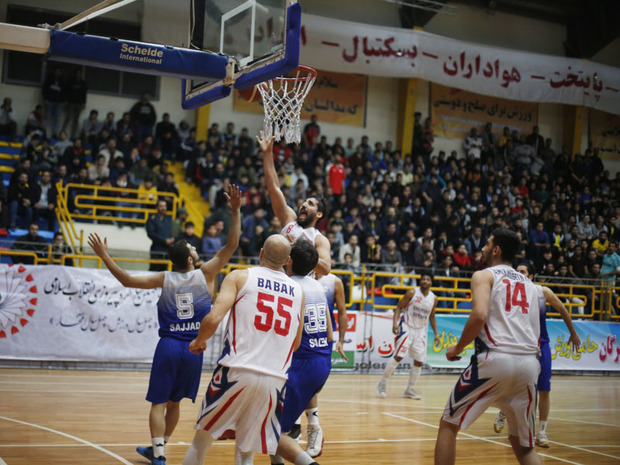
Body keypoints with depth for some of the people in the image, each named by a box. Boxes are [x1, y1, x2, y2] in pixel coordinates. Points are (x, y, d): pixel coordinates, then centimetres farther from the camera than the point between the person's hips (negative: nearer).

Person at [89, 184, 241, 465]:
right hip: (193, 349, 1)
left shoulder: (164, 279, 0)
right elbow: (232, 245, -2)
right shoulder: (205, 274, -2)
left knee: (159, 403, 2)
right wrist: (236, 211, -3)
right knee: (174, 402, 16)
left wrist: (105, 257, 6)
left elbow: (127, 280, -1)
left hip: (168, 346, -1)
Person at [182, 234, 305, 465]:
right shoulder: (298, 291, 12)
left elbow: (214, 318, -10)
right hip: (274, 378, 3)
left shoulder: (240, 277, 2)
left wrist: (198, 341, 9)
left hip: (236, 371, -3)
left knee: (202, 439, 17)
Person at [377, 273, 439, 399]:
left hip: (421, 331, 5)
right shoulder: (412, 293, -10)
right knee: (398, 356, -16)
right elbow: (399, 307, -7)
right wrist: (395, 323, -21)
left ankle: (409, 390, 15)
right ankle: (383, 383, -1)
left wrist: (436, 334, 9)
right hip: (407, 327, -5)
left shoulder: (433, 298, 2)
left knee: (419, 361, 2)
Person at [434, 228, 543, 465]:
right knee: (523, 445, 18)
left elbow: (479, 315, -12)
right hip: (530, 363, 5)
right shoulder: (529, 284, 24)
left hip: (495, 359, -5)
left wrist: (457, 348, 0)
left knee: (449, 424, 12)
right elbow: (536, 333, 20)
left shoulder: (484, 275, 6)